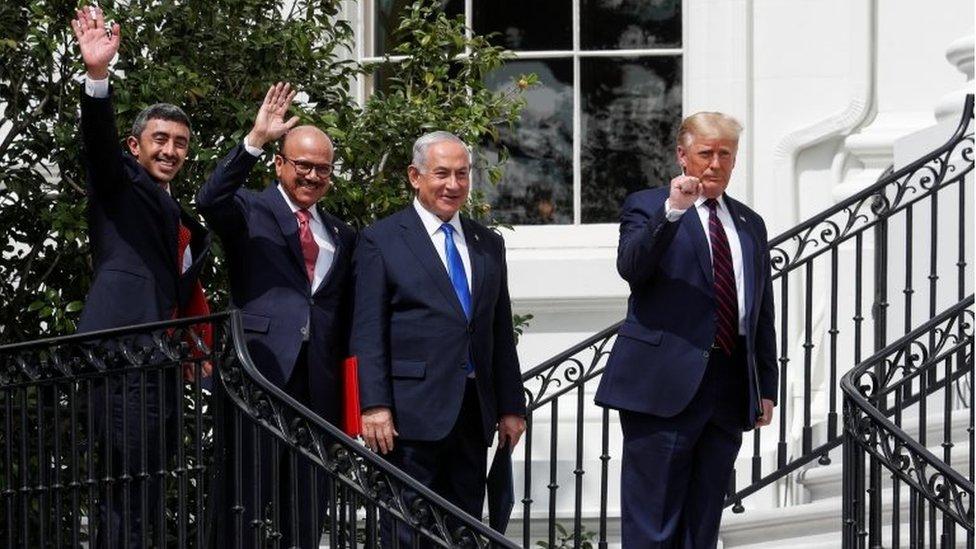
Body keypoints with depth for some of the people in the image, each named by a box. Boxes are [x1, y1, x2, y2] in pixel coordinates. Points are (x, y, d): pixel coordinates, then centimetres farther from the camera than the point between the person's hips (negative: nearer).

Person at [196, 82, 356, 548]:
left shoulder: (341, 236, 18)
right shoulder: (249, 212, 4)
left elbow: (346, 318, 18)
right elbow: (210, 200, -19)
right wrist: (255, 140, -27)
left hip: (317, 384, 5)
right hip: (260, 373, -5)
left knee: (307, 511, 8)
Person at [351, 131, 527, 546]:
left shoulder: (488, 244, 16)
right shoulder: (381, 240, -1)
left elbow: (502, 333, 17)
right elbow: (367, 334, -6)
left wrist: (511, 407, 12)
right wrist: (374, 406, -15)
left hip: (473, 414, 6)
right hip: (411, 413, -5)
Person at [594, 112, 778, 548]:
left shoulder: (750, 225, 19)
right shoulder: (647, 207, 3)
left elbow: (762, 315, 21)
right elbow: (630, 266, -17)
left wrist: (766, 388, 15)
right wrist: (672, 212, -28)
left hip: (729, 387, 5)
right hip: (665, 384, -5)